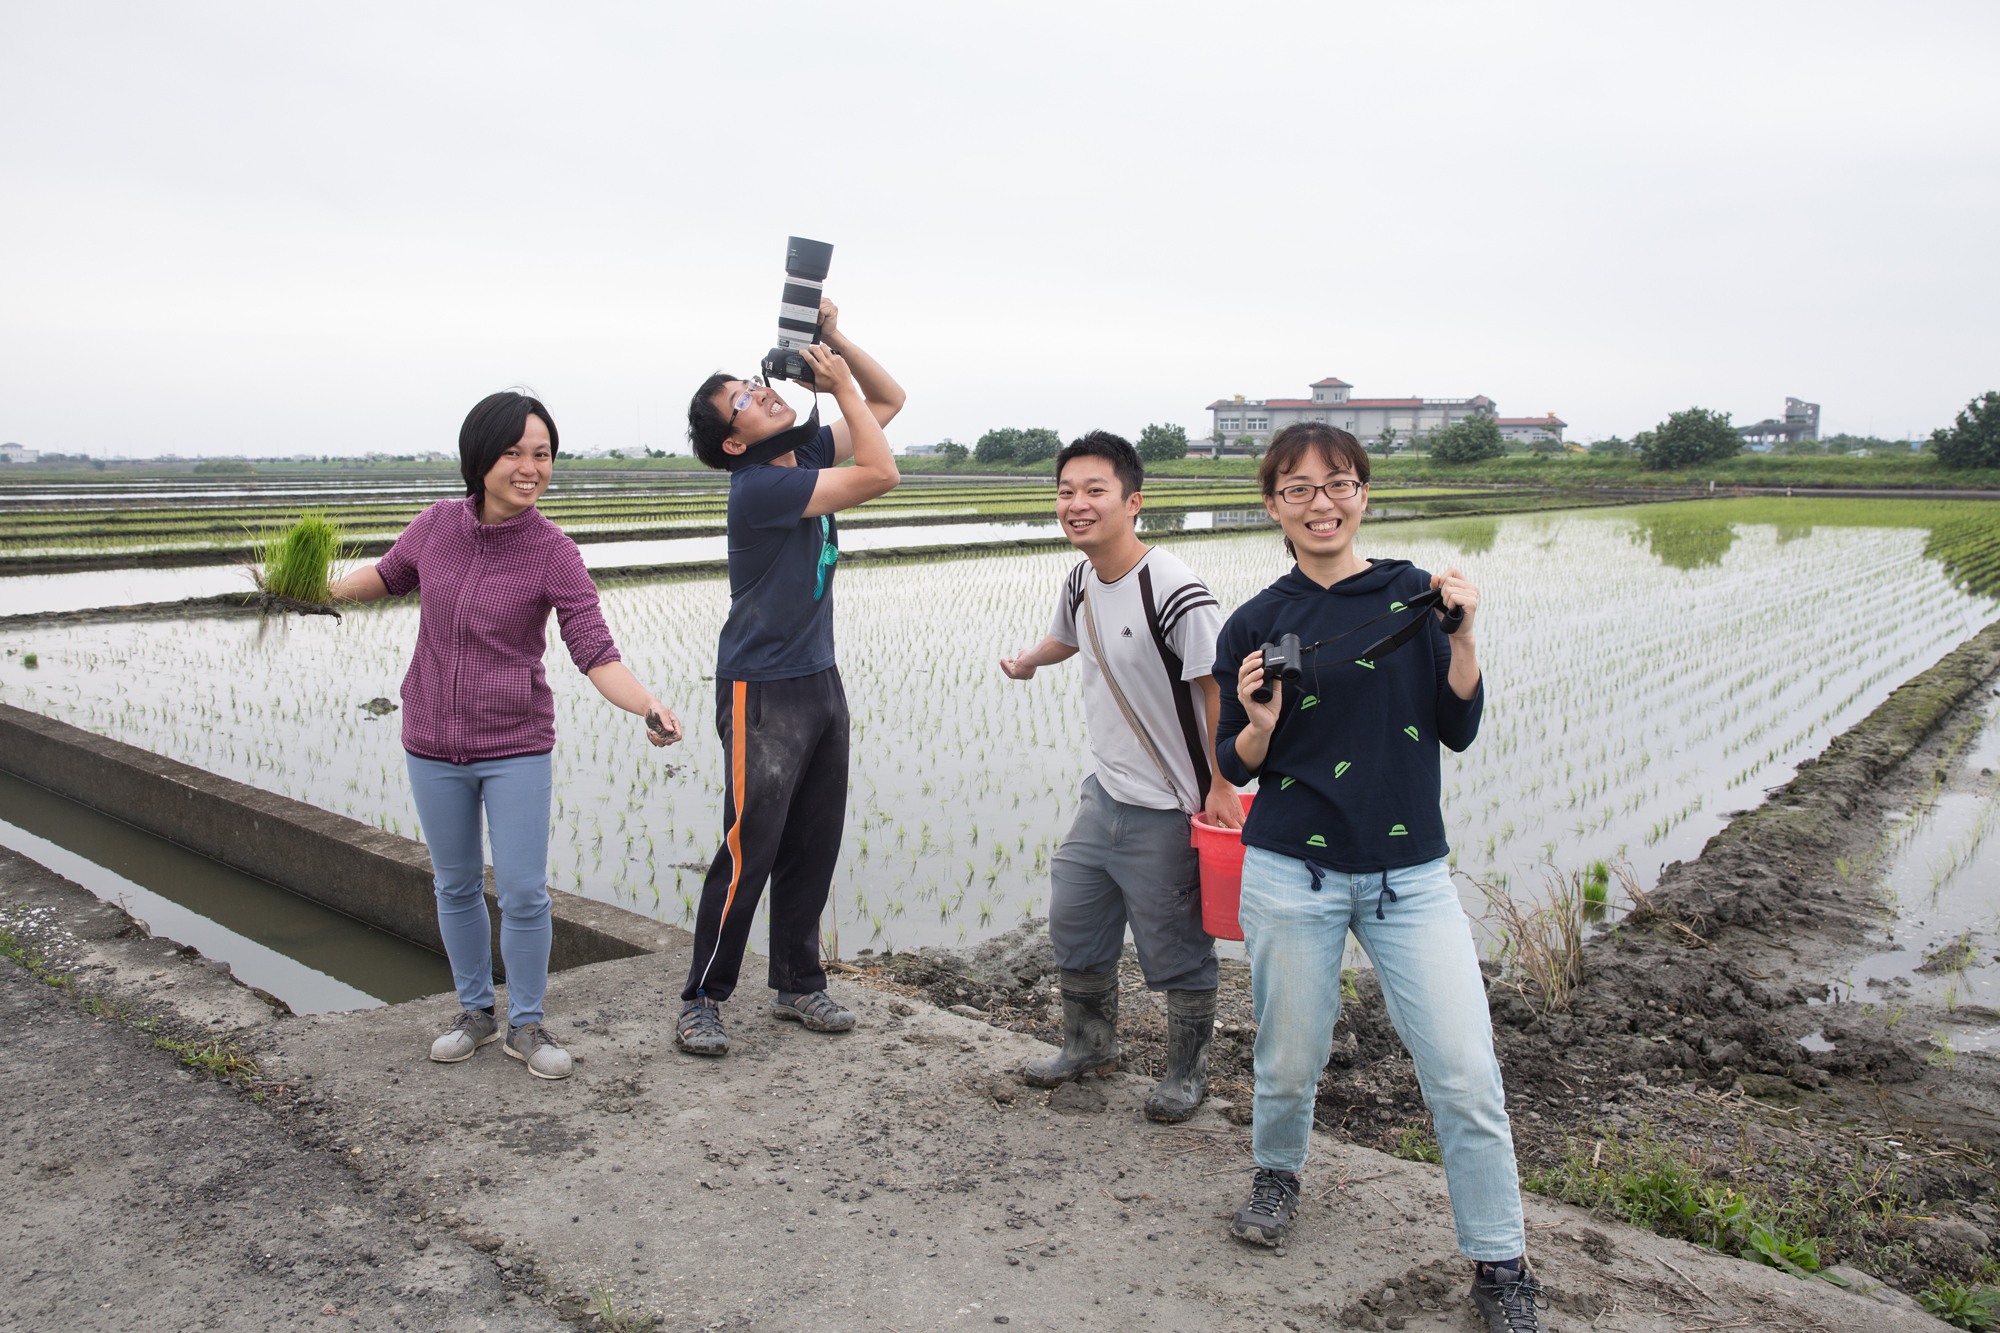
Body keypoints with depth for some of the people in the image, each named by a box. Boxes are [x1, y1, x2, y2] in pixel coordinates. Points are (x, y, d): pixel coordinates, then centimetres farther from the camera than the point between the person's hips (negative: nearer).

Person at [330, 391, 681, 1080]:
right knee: (456, 884, 15)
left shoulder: (554, 554, -13)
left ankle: (526, 1024, 19)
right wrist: (322, 591, 3)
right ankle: (475, 1010, 34)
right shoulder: (438, 525, -4)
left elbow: (596, 654, -20)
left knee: (523, 893, -2)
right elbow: (389, 575, 18)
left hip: (517, 747, -3)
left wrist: (649, 708, -36)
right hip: (433, 744, 3)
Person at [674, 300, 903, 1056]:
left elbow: (889, 401, 14)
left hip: (820, 681, 8)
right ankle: (702, 1000, 10)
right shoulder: (759, 485, -19)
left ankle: (797, 985, 23)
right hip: (762, 692, -8)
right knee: (749, 853, -3)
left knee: (814, 846, 12)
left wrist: (835, 340, 0)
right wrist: (840, 384, -13)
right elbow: (881, 475, -21)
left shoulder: (806, 451, 6)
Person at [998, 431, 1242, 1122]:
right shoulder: (1080, 582, 2)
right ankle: (1090, 1041, 41)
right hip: (1103, 796, 8)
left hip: (1168, 811, -8)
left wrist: (1221, 788, -20)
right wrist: (1029, 661, 14)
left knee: (1176, 949, 6)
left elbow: (1221, 689, -21)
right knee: (1073, 923, 18)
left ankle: (1187, 1072, 29)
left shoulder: (1175, 592, -23)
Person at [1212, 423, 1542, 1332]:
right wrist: (1258, 725, -17)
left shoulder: (1414, 594, 2)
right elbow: (1236, 767, 3)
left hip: (1410, 873, 1)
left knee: (1468, 1078, -3)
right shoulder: (1256, 624, -1)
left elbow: (1458, 731, 1)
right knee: (1291, 1059, 11)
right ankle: (1278, 1172, 43)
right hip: (1293, 874, 0)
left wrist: (1461, 635, -11)